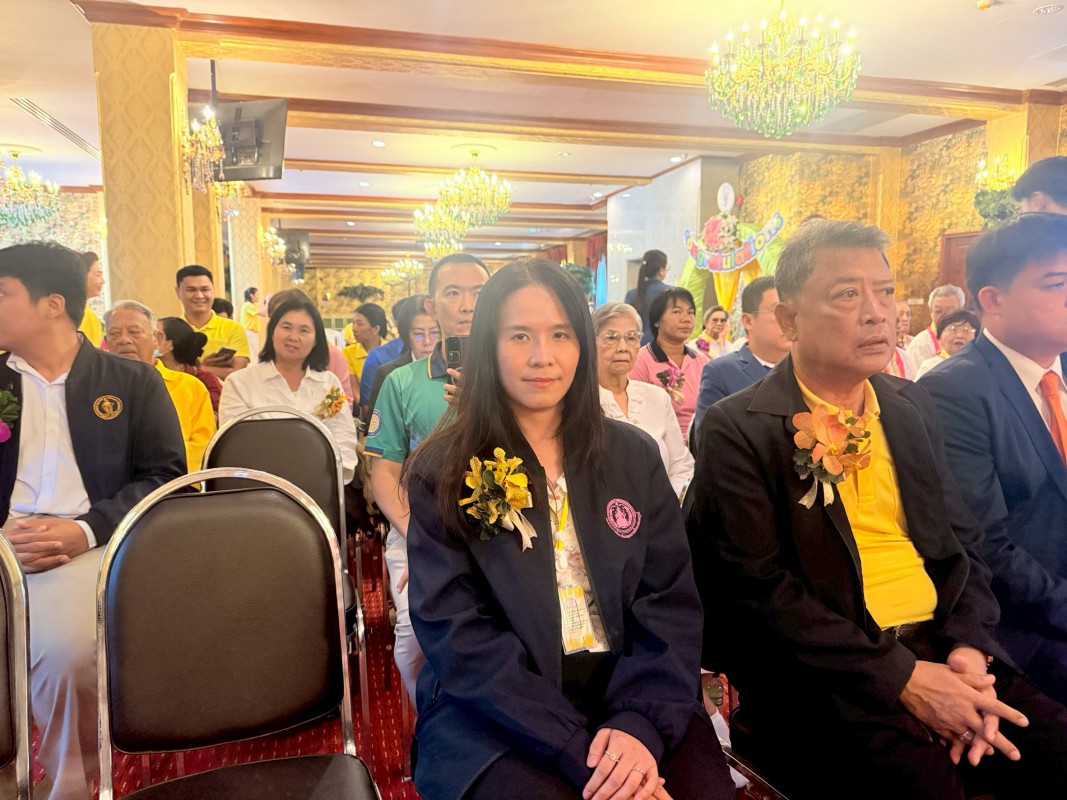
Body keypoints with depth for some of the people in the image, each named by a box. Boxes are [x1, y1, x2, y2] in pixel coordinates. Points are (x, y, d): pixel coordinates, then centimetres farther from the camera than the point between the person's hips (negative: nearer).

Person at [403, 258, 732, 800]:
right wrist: (579, 750, -18)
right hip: (495, 714, -2)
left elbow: (672, 601, 2)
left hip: (628, 690, 3)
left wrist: (641, 722, -15)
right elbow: (456, 633, -10)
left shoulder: (632, 456, 5)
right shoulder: (443, 472, -4)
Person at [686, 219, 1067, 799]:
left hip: (943, 652, 6)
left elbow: (961, 543, 14)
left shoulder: (913, 408, 12)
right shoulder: (737, 429, -8)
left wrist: (969, 648, -4)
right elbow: (755, 584, -14)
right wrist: (900, 677, -17)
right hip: (826, 680, -5)